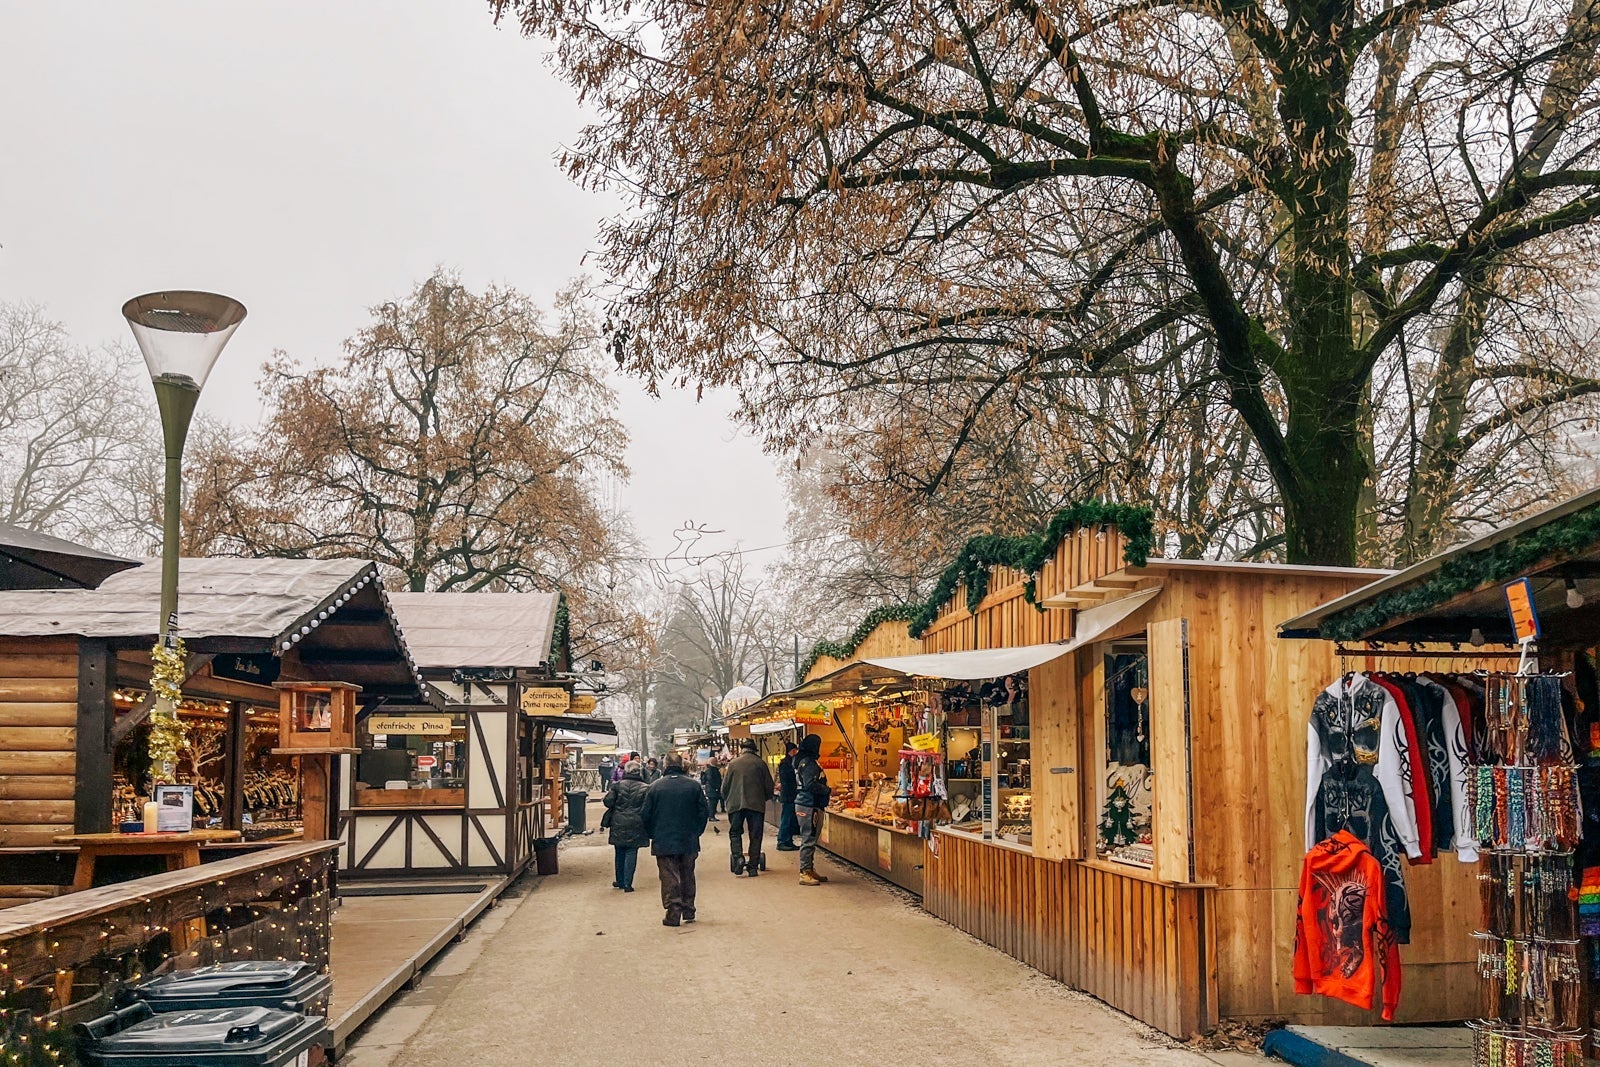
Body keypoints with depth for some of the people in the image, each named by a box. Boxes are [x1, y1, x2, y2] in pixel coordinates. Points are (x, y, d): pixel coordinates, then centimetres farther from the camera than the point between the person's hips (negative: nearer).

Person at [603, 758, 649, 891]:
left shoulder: (617, 786, -3)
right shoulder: (645, 788, -6)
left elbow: (608, 802, -8)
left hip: (619, 825, 2)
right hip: (636, 825, -2)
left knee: (620, 854, 15)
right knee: (631, 853, 3)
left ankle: (620, 881, 25)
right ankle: (627, 884, 1)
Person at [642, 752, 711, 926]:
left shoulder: (654, 788, -7)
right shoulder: (694, 786, -3)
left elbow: (646, 815, -3)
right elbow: (705, 812, 1)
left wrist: (653, 835, 11)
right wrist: (696, 832, 13)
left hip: (664, 842, -2)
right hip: (689, 841, 2)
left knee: (669, 877, 2)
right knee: (687, 876, 16)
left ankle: (673, 913, -4)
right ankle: (689, 912, 22)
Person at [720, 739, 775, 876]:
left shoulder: (733, 764, 0)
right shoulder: (761, 764, -1)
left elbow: (725, 787, 4)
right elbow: (769, 786, 2)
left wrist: (727, 800, 22)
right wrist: (764, 798, 21)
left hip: (736, 804, 0)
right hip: (756, 805, 0)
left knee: (734, 833, 13)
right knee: (755, 836, 7)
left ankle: (738, 857, -9)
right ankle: (753, 867, 6)